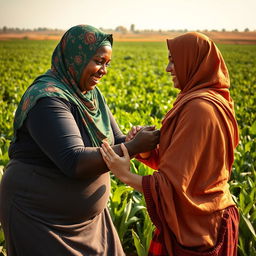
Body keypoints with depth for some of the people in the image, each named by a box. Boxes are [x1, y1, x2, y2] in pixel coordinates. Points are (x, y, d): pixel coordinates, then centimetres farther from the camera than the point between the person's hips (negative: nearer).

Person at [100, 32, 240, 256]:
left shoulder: (199, 109, -25)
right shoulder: (215, 101, 6)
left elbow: (173, 184, -24)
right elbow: (172, 162, 5)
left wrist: (126, 176, -20)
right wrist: (144, 149, -10)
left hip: (196, 228, -9)